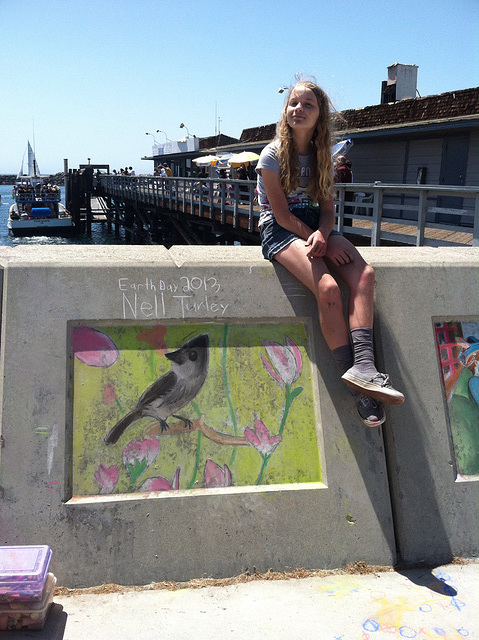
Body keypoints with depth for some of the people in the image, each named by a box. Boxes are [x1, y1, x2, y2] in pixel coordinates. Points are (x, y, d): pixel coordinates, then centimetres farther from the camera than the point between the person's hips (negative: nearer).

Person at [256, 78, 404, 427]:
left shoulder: (322, 156, 12)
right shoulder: (273, 155, -4)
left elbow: (327, 207, 6)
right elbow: (281, 213, -10)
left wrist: (322, 235, -18)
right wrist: (324, 246, -16)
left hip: (315, 226, 6)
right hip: (279, 229, -5)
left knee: (364, 274, -25)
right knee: (328, 287, -32)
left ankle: (363, 364, -38)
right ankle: (355, 382, -29)